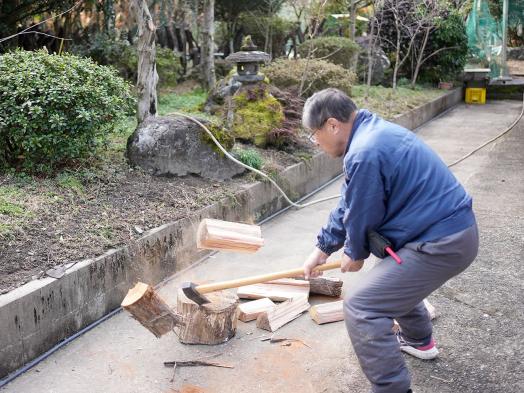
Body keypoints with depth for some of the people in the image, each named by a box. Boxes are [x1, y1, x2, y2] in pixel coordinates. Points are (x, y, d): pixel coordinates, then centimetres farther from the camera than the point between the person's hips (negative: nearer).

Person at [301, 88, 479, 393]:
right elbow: (349, 206, 17)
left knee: (360, 305, -14)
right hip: (454, 227, 11)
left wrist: (355, 253, 10)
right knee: (395, 273, 35)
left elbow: (361, 217, -11)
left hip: (442, 243, -11)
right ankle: (419, 340, 53)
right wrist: (323, 248, 21)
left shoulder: (364, 153, -24)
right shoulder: (372, 131, 10)